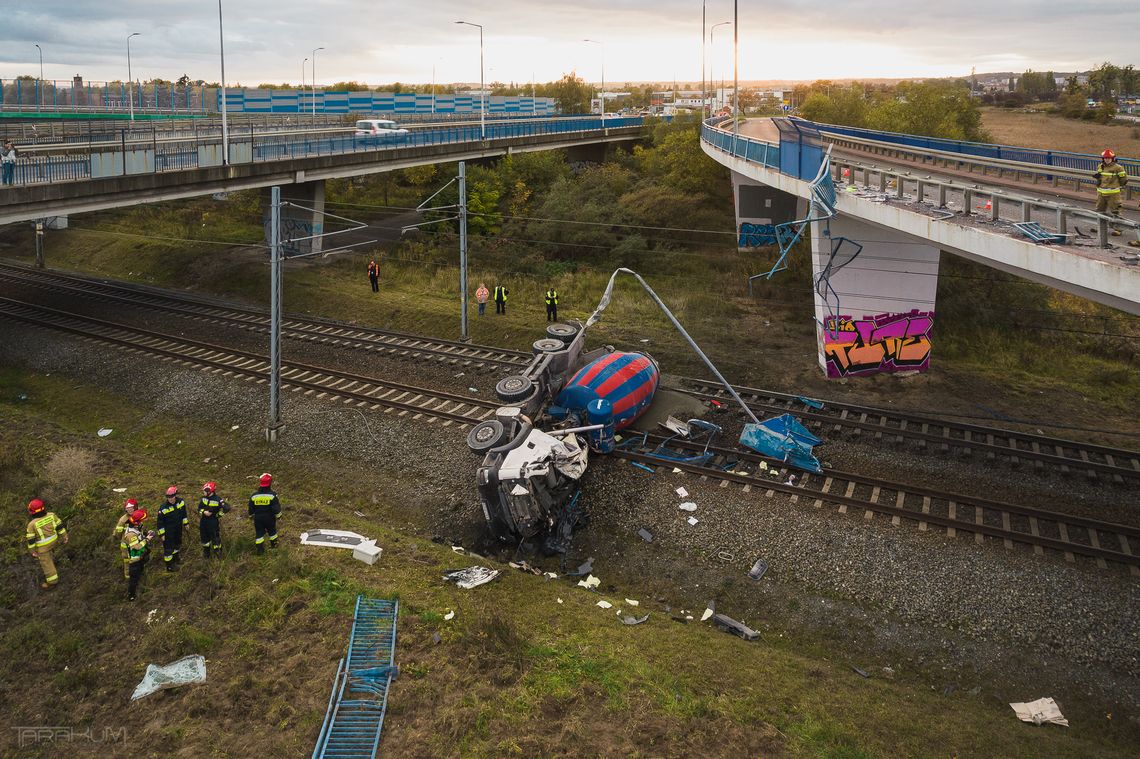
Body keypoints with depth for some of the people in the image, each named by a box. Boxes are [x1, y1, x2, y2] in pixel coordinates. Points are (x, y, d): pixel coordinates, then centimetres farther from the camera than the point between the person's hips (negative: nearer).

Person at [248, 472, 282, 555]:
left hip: (258, 518, 1)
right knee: (272, 531, 20)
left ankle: (260, 549, 9)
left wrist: (251, 516, 21)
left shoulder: (254, 495, -6)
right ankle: (273, 544, 38)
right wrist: (278, 515, 4)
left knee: (259, 533, 10)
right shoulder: (272, 495, -16)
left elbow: (251, 509, 4)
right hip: (269, 518, -1)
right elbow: (276, 508, -14)